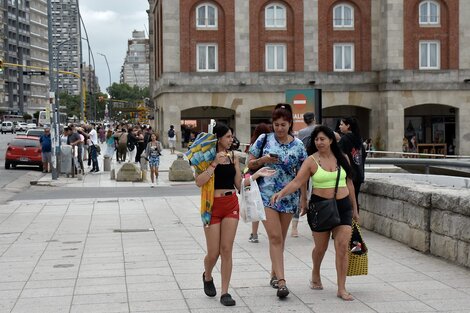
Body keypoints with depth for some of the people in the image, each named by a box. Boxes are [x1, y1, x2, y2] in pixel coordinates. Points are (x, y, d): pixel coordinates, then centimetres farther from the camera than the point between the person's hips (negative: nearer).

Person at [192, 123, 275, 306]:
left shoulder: (233, 157, 7)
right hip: (212, 205, -3)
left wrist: (258, 174, 2)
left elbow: (239, 184, 9)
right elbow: (199, 181, -17)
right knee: (213, 252, 2)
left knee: (226, 250, 0)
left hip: (231, 205, 3)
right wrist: (215, 163, -21)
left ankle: (225, 292, 5)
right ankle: (207, 276, 35)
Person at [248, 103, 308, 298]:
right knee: (275, 237, -12)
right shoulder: (264, 140, 1)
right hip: (267, 194, -2)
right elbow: (250, 164, 7)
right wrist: (263, 160, -12)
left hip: (289, 196, 2)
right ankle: (281, 281, -17)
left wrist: (304, 197, 3)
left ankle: (274, 274, 27)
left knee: (280, 238, 11)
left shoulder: (298, 145, 4)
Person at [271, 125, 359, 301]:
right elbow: (297, 182, -14)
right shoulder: (311, 161, -4)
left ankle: (341, 289, -2)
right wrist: (281, 193, -31)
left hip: (343, 206, 2)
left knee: (343, 247, -7)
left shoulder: (342, 158, 6)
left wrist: (354, 208, 15)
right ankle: (315, 275, 40)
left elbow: (349, 183, 13)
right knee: (321, 247, 9)